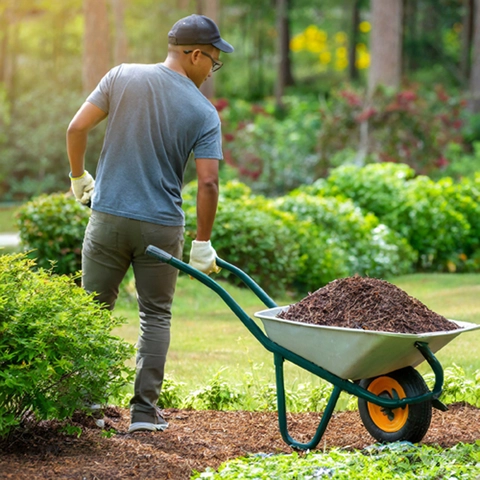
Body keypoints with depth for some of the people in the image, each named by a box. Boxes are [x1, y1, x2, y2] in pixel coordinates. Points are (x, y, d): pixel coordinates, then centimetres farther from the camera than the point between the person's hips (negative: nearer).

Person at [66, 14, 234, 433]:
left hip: (108, 217, 1)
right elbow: (208, 183, -9)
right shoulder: (203, 113, -4)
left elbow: (77, 127, -2)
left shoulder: (122, 77, 0)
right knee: (156, 315, 11)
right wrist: (203, 245, 0)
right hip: (161, 226, -1)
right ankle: (145, 410, 7)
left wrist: (79, 176, 15)